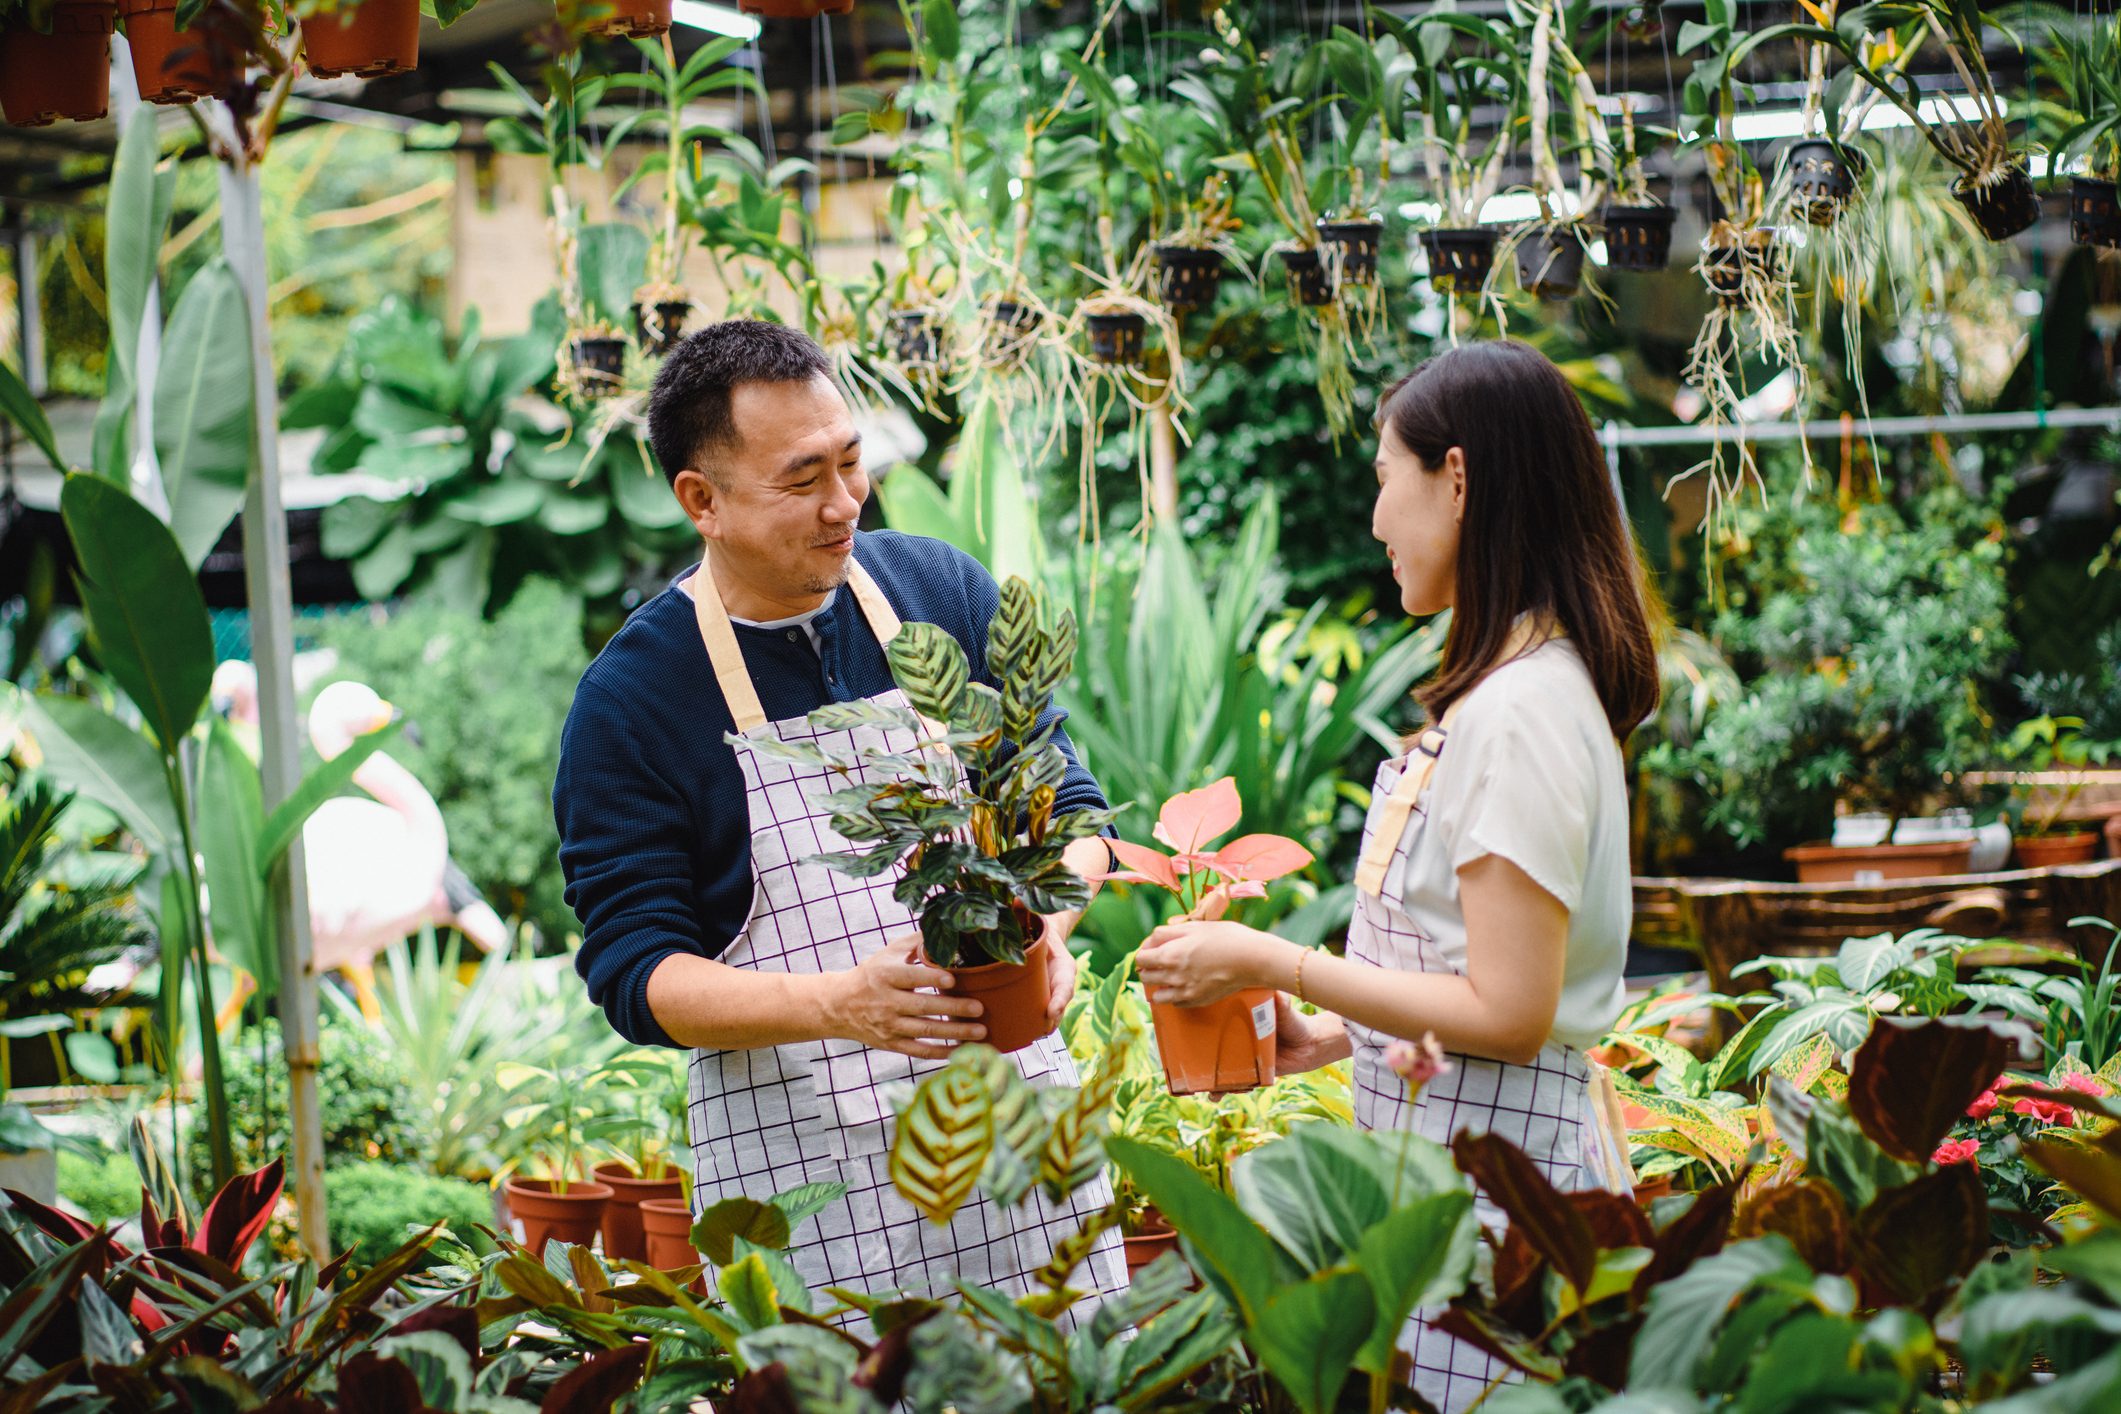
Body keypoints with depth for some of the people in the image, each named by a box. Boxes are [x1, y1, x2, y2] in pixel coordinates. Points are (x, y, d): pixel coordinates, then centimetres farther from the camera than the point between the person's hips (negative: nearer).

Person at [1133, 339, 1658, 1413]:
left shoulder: (1523, 710, -18)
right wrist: (1331, 1035, 12)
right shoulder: (1496, 690, 12)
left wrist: (1274, 965, -14)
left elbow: (1506, 1012, -20)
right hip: (1435, 1161, 9)